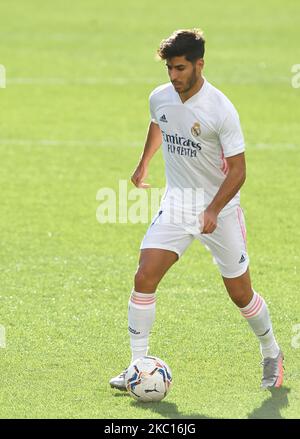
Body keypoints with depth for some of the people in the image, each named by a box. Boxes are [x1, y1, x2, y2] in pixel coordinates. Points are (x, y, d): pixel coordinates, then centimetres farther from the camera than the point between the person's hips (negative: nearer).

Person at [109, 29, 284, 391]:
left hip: (219, 209, -4)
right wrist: (143, 164, 34)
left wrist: (213, 211, -31)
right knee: (144, 277, -13)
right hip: (175, 205, 4)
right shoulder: (160, 98, -4)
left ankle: (271, 355, 31)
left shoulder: (221, 109, -20)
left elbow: (237, 170, -18)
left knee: (240, 293, 5)